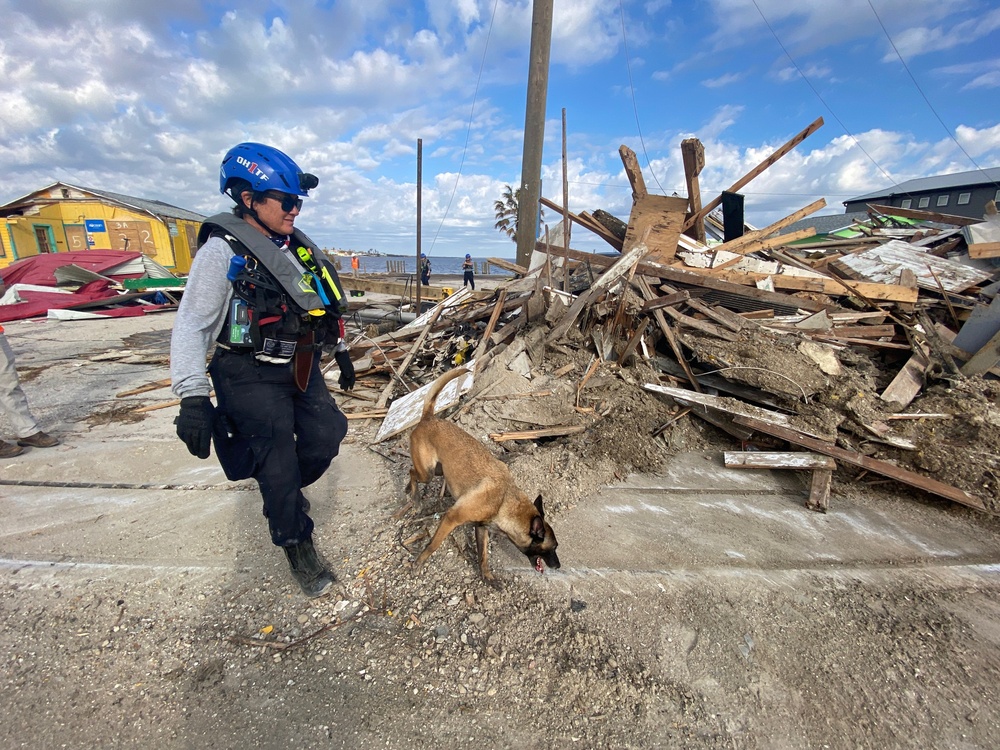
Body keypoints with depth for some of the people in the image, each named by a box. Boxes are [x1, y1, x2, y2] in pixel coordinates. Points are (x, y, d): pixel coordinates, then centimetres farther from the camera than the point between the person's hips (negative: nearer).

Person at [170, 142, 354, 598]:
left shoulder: (298, 247, 9)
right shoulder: (223, 251, -12)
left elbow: (323, 304, 19)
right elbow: (191, 326, -15)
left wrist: (341, 351, 20)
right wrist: (193, 397, -22)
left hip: (300, 368, 6)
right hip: (250, 376, -6)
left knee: (325, 440, 0)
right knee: (277, 460, -5)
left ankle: (284, 493, 31)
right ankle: (299, 550, 15)